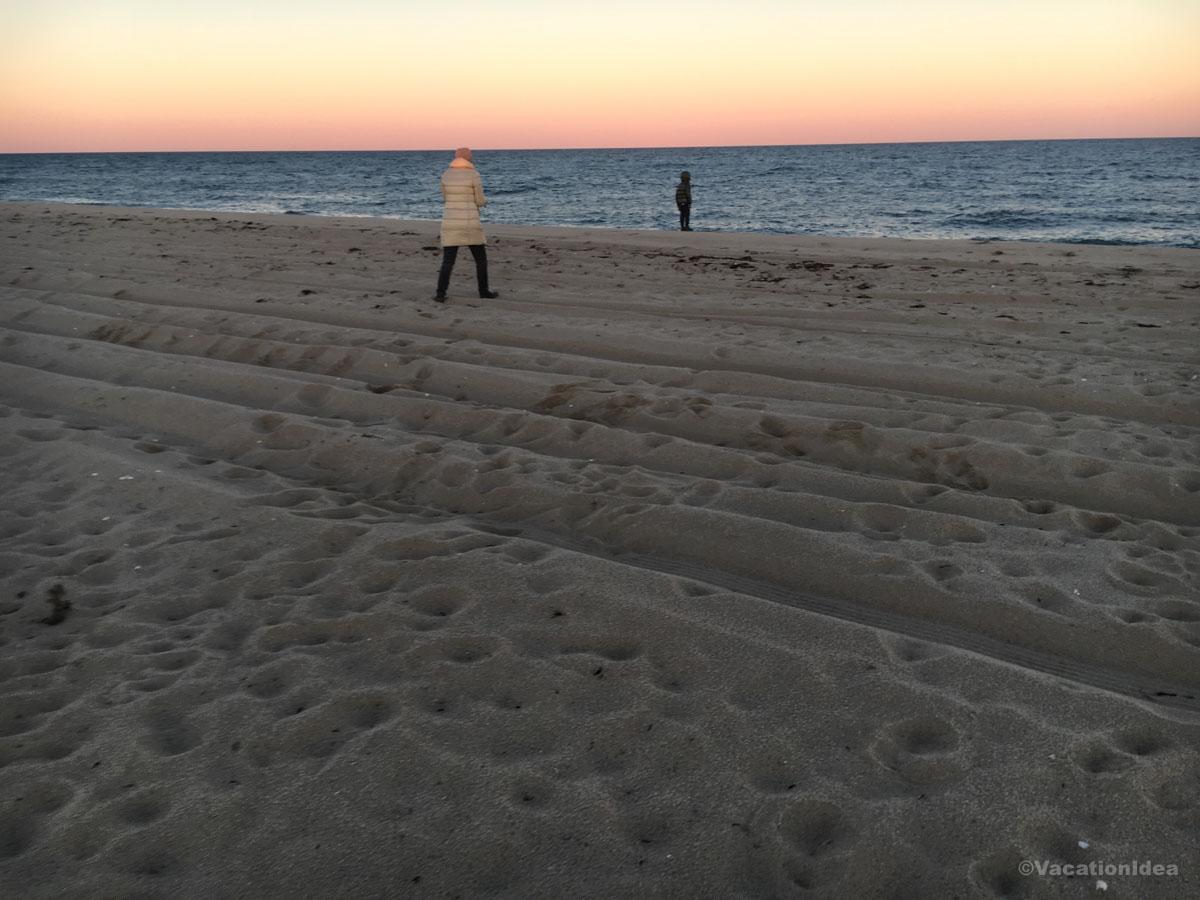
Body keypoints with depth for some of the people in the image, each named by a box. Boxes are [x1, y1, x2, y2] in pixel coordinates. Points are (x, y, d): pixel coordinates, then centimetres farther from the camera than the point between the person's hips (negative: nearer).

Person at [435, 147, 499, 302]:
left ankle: (440, 294, -8)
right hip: (469, 223, -3)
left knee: (448, 261, 5)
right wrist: (484, 199, 24)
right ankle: (484, 291, 23)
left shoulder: (445, 175, 5)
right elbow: (480, 201, -1)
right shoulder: (474, 175, -6)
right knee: (481, 257, 15)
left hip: (450, 223, 3)